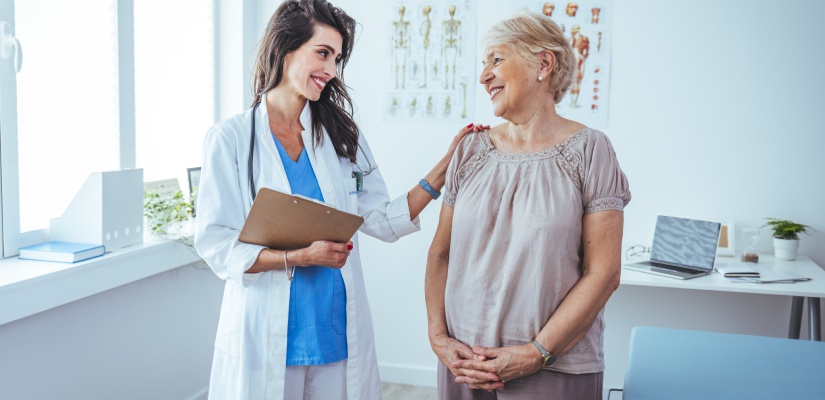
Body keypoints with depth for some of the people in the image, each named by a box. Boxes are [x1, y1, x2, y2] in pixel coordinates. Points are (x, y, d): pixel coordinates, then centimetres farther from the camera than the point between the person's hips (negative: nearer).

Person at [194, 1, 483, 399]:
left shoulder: (340, 135, 7)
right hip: (266, 338, -3)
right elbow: (215, 246, -9)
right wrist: (300, 257, -20)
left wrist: (445, 166, -2)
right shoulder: (230, 138, -5)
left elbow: (383, 220, 4)